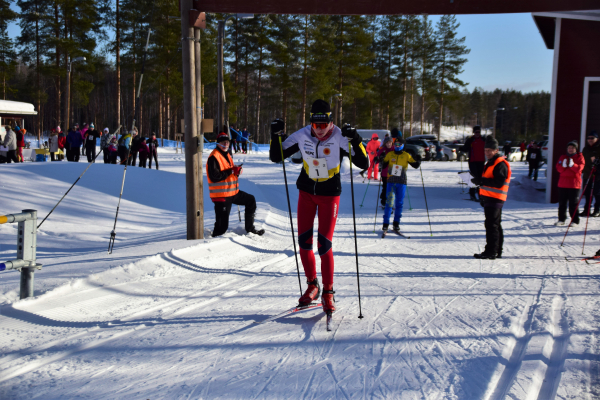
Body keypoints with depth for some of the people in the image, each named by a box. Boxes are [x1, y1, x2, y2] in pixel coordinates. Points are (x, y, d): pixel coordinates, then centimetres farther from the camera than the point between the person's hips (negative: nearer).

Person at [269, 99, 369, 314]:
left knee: (324, 245, -8)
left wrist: (356, 141, -34)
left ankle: (328, 293, 7)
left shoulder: (340, 137, -17)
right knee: (303, 242, 2)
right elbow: (276, 157, -2)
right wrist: (275, 136, -18)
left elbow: (363, 164, -20)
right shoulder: (302, 135, -9)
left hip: (329, 195, -3)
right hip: (307, 192, 3)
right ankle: (312, 285, 22)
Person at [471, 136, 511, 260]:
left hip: (495, 198, -10)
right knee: (496, 225, 13)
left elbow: (499, 182, -23)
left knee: (491, 225, -10)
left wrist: (482, 181, -26)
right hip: (489, 198, 10)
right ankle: (497, 251, 20)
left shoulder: (501, 164, -13)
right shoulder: (490, 163, 20)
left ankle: (491, 252, -8)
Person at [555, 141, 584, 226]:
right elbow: (558, 168, 2)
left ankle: (575, 221, 5)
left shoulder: (579, 157, 3)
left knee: (573, 203, -2)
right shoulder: (563, 157, 11)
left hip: (574, 183, -3)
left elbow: (579, 168, -10)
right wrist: (563, 166, -18)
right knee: (562, 202, 7)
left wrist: (572, 165, -27)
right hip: (563, 183, 4)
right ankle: (561, 219, 16)